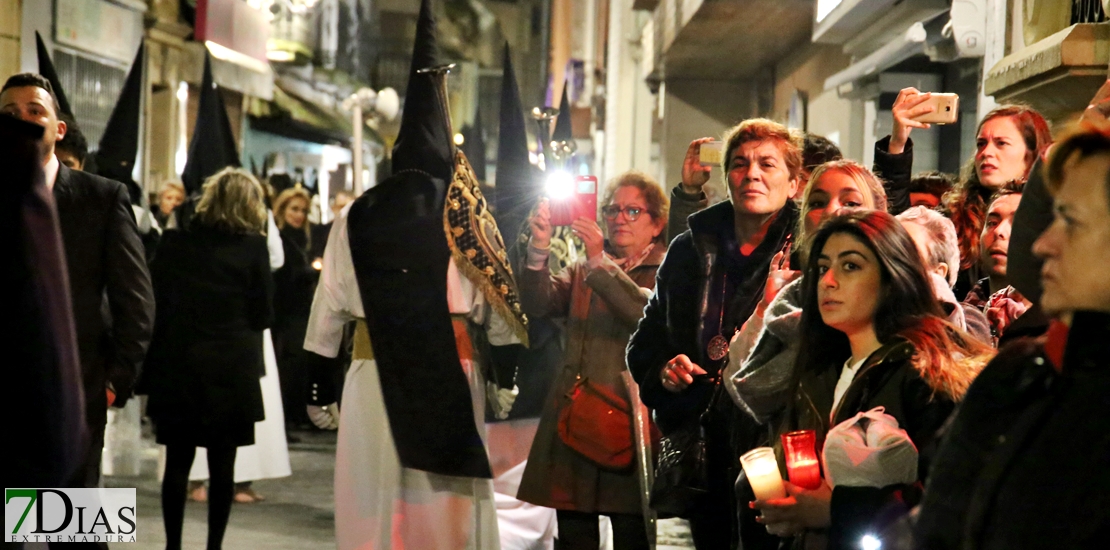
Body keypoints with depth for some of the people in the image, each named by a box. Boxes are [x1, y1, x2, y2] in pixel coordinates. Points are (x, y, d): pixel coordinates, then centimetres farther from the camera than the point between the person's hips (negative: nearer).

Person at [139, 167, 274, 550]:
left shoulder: (174, 243, 1)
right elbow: (263, 315, -1)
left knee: (177, 462, 7)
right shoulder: (253, 247, -4)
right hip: (231, 370, -2)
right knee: (222, 465, 4)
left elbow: (157, 303, 4)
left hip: (177, 364, 2)